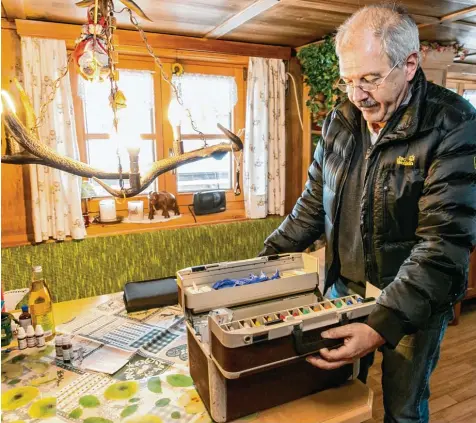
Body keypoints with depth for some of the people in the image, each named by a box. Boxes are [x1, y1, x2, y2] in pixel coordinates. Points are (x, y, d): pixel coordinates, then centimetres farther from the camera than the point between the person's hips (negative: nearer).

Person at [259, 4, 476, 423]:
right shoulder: (340, 122, -2)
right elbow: (314, 204, 5)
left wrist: (383, 326, -32)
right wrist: (267, 259, 1)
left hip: (414, 301, -4)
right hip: (344, 288, 4)